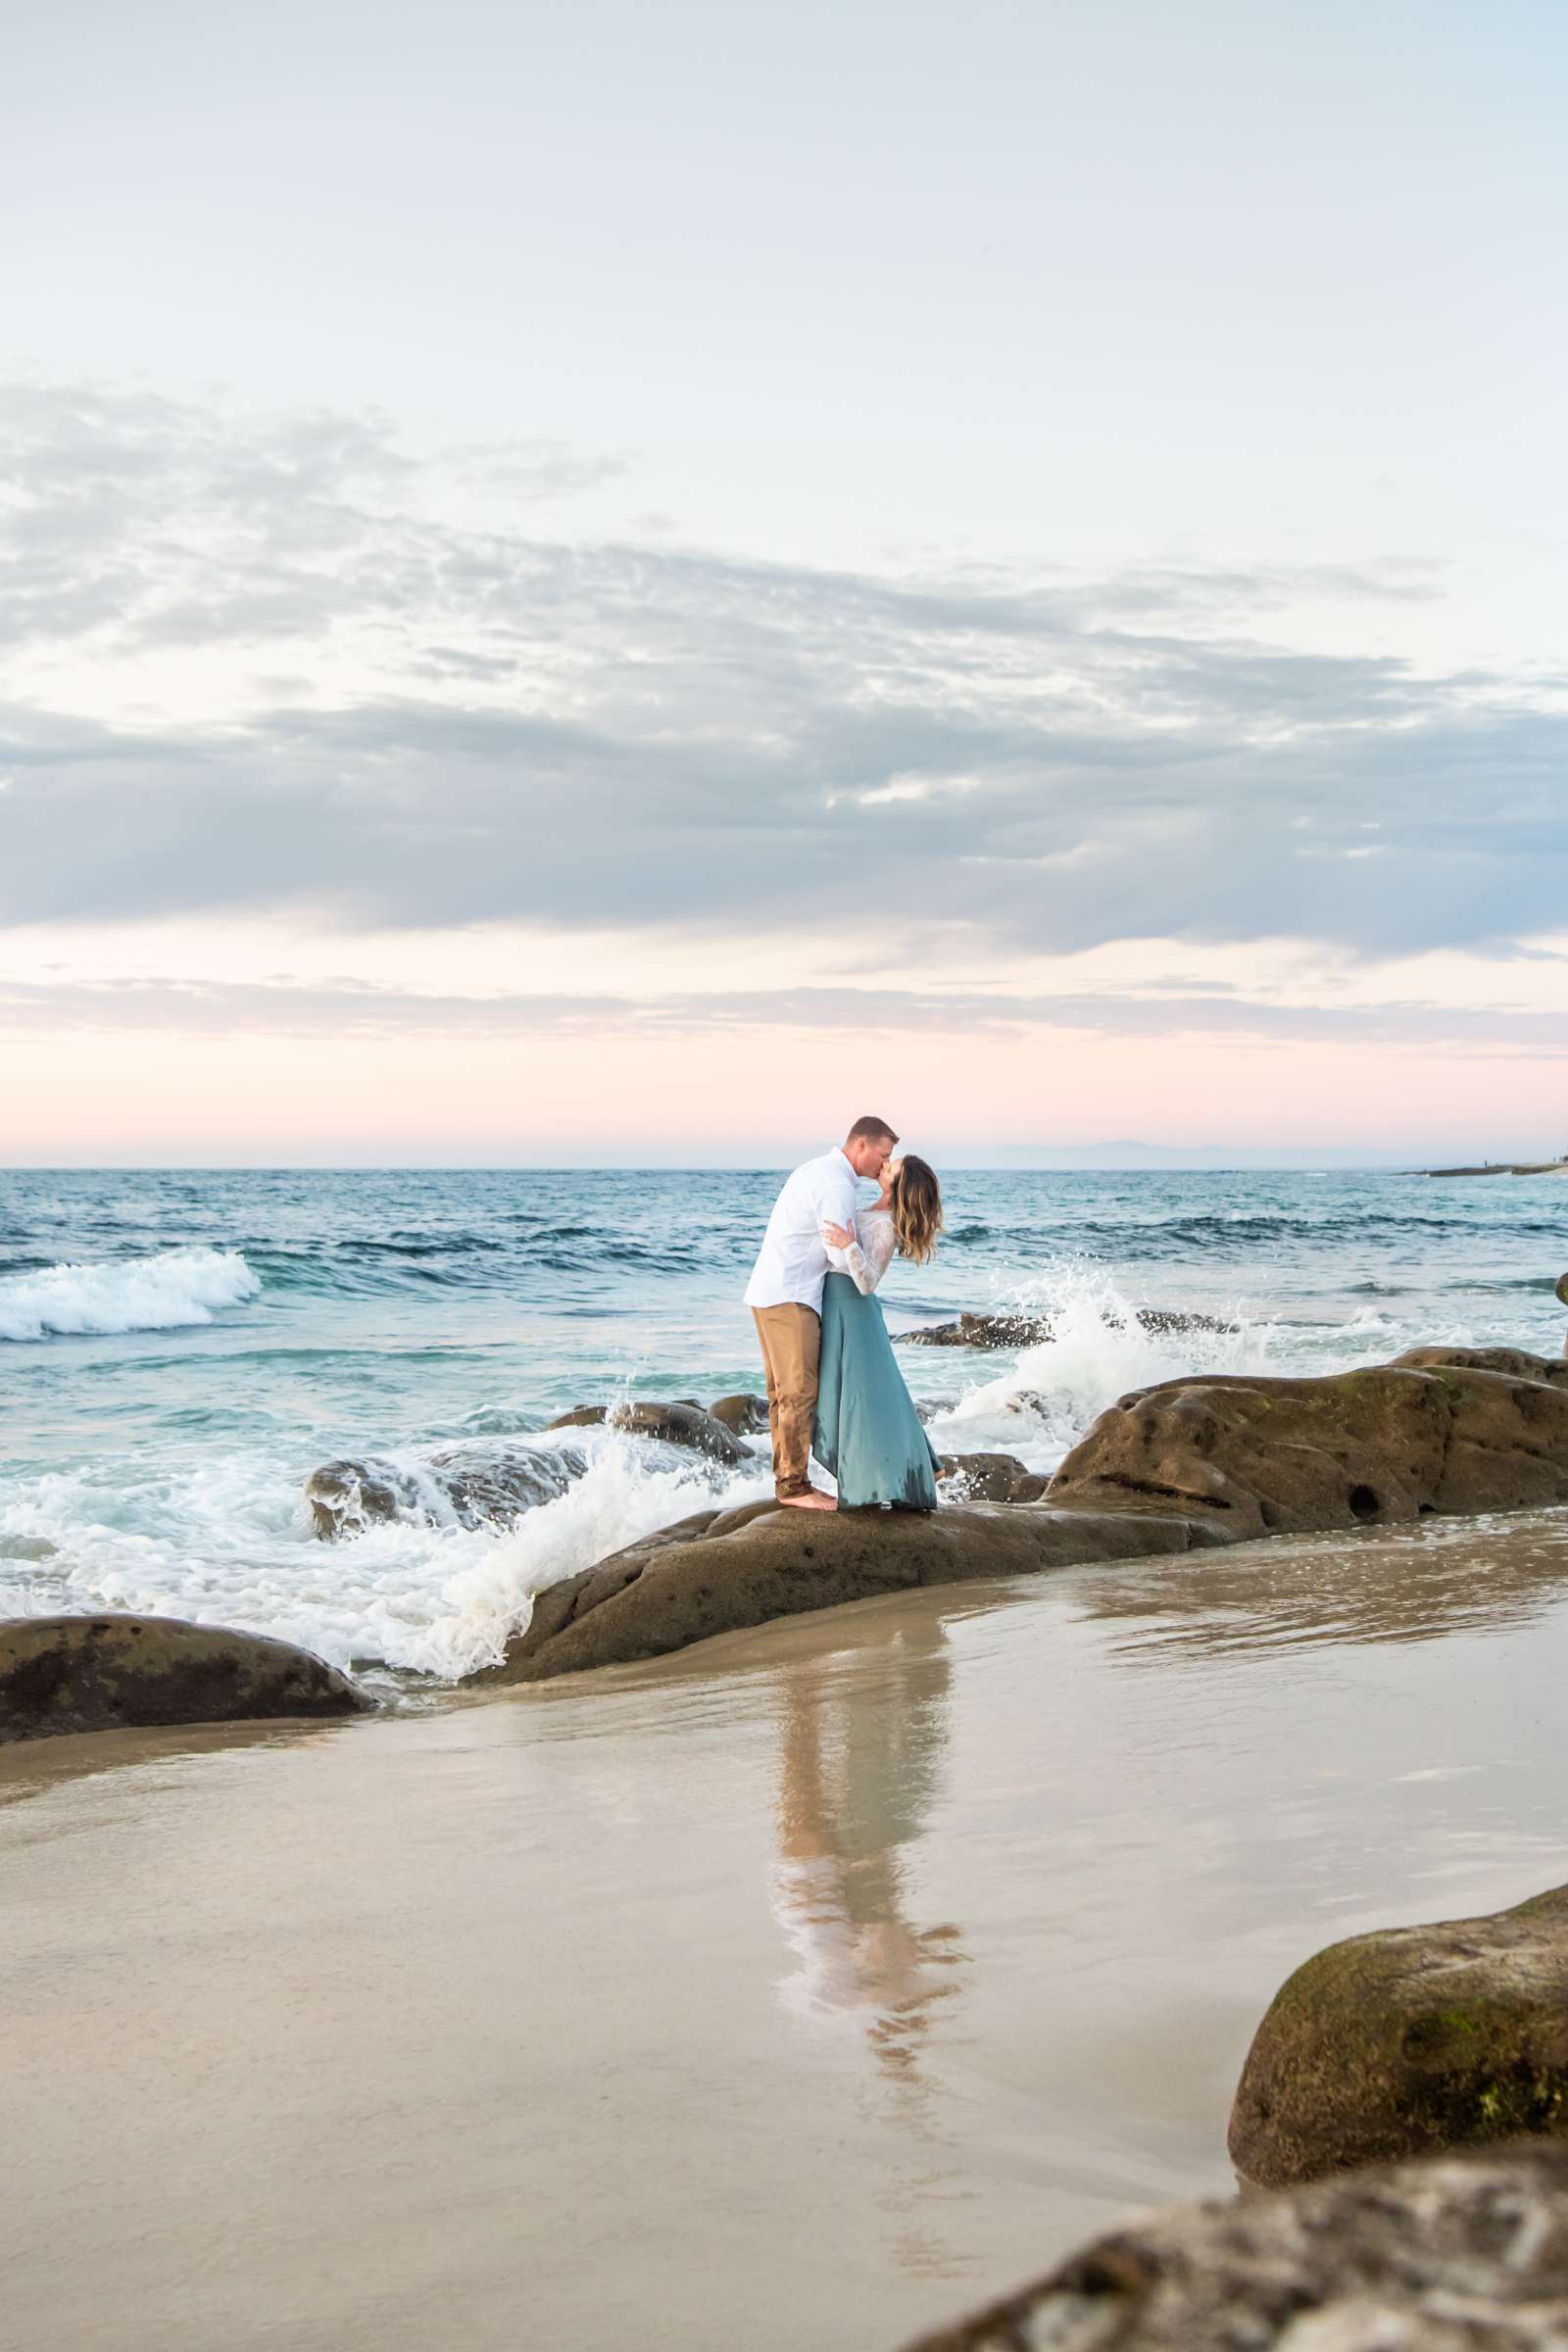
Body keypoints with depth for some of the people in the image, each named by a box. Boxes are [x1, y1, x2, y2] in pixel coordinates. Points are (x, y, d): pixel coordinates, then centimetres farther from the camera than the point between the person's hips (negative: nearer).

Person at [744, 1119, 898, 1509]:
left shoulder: (817, 1170, 17)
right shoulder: (837, 1187, -16)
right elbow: (844, 1257, -18)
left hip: (770, 1293, 11)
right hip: (789, 1298, -11)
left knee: (785, 1393, 12)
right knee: (800, 1392, -8)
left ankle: (786, 1479, 15)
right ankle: (794, 1485, -7)